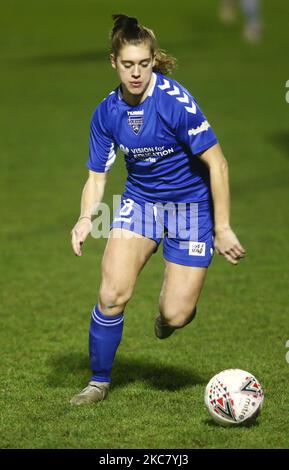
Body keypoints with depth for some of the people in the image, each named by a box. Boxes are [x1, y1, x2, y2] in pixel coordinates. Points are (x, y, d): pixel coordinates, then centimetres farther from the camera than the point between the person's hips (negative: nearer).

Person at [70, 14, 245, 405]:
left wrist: (222, 229, -17)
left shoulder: (176, 102, -23)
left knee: (175, 316, -8)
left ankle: (178, 295, 31)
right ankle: (99, 381, 7)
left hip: (191, 204, -3)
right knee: (112, 294, -13)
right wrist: (86, 217, -19)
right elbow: (97, 175, 1)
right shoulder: (107, 112, -8)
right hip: (140, 200, 3)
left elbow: (217, 163, -18)